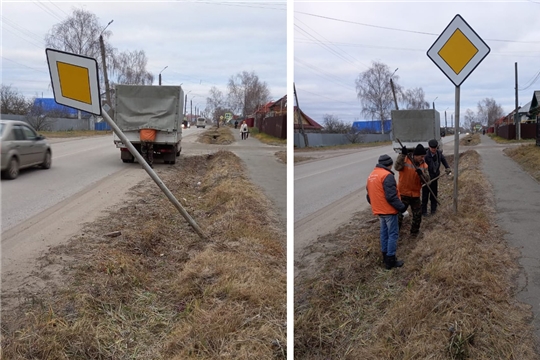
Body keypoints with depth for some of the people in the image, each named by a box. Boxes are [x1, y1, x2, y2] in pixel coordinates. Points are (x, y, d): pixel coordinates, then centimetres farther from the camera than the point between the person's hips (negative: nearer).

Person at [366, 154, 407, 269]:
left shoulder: (372, 175, 9)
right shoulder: (387, 175, -19)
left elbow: (369, 195, 16)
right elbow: (391, 196, -24)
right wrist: (401, 207, -16)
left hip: (379, 210, 9)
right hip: (388, 210, -9)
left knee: (384, 232, 18)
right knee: (393, 234, -1)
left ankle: (385, 256, 26)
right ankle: (390, 260, 1)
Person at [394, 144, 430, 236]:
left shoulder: (424, 165, 1)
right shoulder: (405, 160, -11)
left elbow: (427, 180, -5)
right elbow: (397, 167, -30)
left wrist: (421, 174, -25)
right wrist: (402, 155, -38)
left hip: (416, 195, 4)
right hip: (403, 194, -4)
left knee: (417, 215, 13)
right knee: (399, 214, 3)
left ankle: (414, 231, 33)